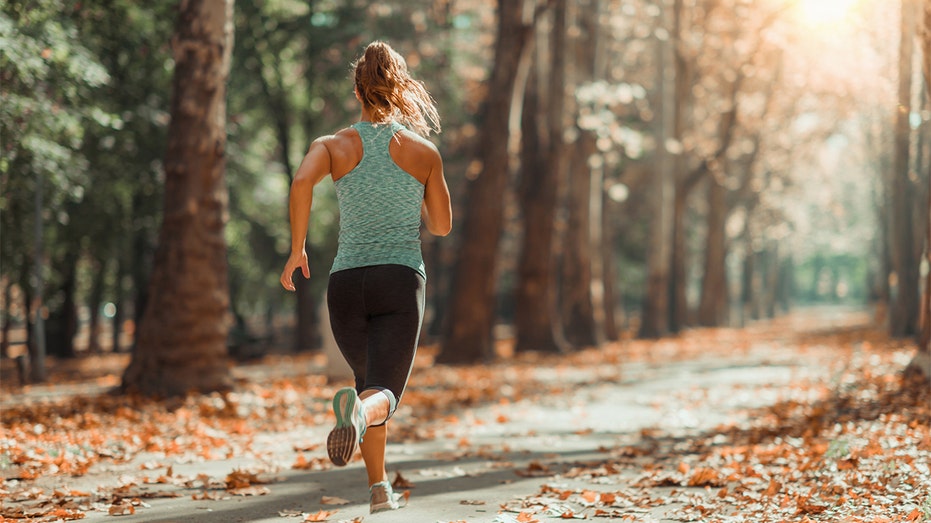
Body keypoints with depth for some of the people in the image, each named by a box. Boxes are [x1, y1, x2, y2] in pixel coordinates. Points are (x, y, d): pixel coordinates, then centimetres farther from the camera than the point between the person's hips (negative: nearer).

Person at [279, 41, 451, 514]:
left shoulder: (334, 145, 5)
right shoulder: (424, 151, 6)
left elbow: (302, 180, -17)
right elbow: (442, 226, 13)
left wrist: (297, 249, -8)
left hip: (346, 280, 2)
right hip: (401, 280, -2)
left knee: (369, 380, 23)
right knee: (383, 394, -11)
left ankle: (379, 488, 21)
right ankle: (359, 410, -48)